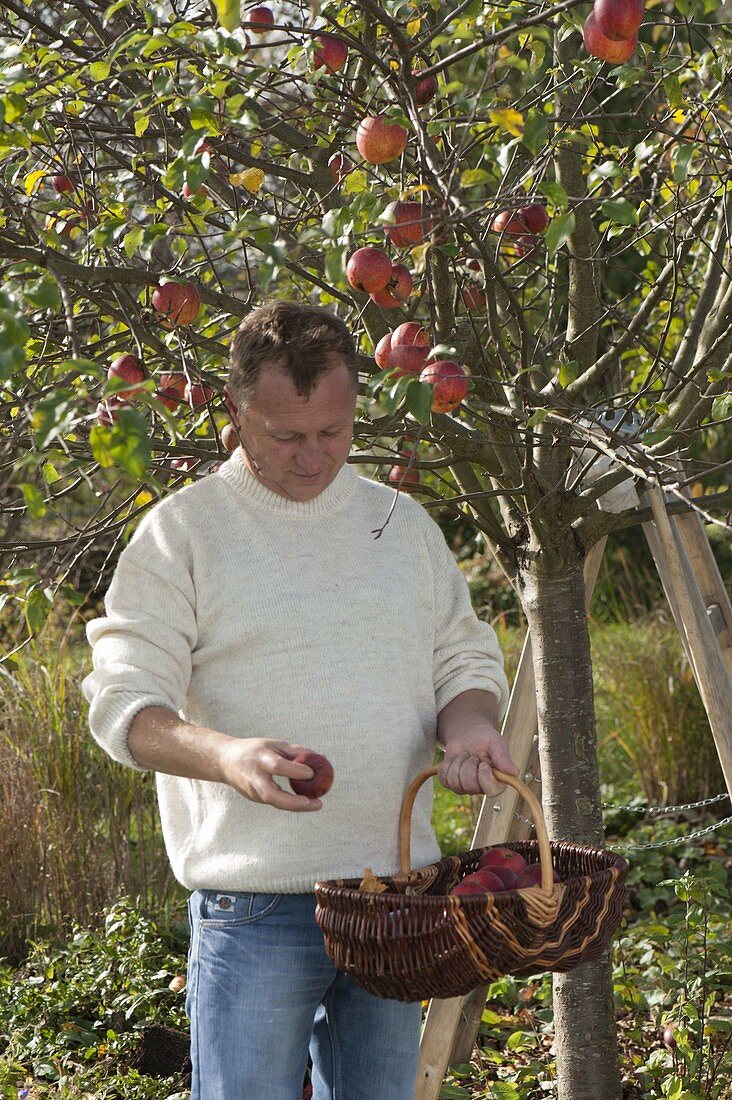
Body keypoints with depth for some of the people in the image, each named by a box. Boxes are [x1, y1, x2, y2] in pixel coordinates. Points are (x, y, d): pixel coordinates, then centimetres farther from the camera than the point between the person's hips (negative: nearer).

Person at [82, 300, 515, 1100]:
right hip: (255, 908, -4)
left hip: (395, 897, 5)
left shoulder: (402, 523, 13)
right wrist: (224, 755, -27)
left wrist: (467, 725, -6)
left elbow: (465, 661, 19)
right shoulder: (183, 529, -2)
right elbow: (122, 702, -7)